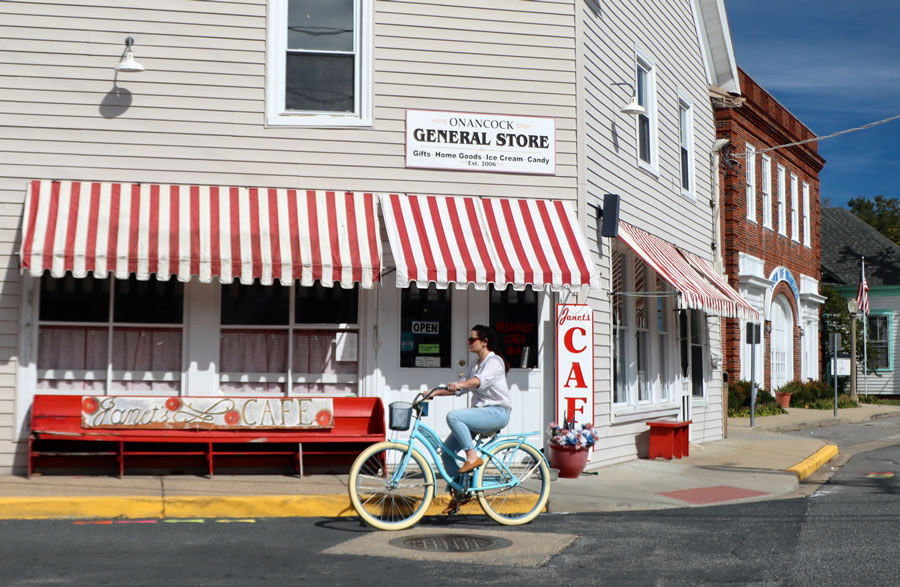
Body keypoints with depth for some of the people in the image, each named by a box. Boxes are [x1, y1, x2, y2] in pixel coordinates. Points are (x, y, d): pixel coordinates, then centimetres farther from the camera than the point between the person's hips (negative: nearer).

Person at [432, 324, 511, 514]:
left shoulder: (494, 361, -9)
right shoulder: (474, 365, 19)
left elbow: (481, 380, -29)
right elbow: (460, 388, 15)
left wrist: (459, 384, -46)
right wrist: (435, 392, 3)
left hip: (497, 413, -9)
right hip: (480, 412, 9)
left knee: (453, 416, -30)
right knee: (447, 450, -2)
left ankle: (473, 457, -21)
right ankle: (459, 494, 9)